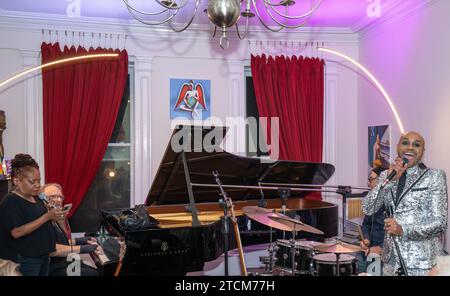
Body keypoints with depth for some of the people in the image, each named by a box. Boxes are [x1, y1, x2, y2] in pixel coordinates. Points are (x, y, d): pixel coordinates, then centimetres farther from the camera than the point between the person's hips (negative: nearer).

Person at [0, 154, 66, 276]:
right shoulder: (10, 202, -13)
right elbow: (17, 232, -23)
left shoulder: (36, 198, 11)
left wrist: (53, 217, 3)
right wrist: (47, 216, -24)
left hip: (43, 255, 8)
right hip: (24, 260, -8)